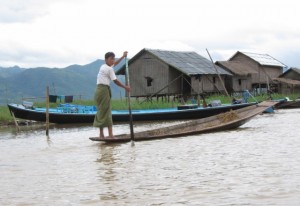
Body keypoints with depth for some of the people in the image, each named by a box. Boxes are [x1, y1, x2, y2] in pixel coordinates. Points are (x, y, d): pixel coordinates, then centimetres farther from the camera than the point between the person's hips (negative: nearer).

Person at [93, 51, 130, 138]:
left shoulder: (103, 66, 19)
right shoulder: (109, 69, -9)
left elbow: (115, 63, 36)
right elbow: (116, 81, -7)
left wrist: (123, 56, 42)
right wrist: (125, 87, 3)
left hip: (99, 90, 9)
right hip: (104, 90, -9)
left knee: (102, 112, 9)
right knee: (106, 112, -10)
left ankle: (101, 134, 9)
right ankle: (110, 134, -11)